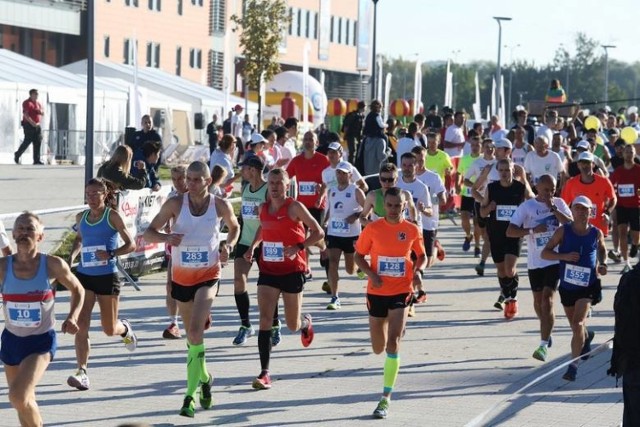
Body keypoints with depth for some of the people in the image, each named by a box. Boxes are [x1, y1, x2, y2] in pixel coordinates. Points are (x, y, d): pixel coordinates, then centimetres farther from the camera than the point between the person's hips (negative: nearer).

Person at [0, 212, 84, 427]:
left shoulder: (53, 265, -11)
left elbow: (77, 290, 6)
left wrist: (72, 317, -10)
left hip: (41, 341, -3)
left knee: (18, 395, -22)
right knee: (23, 401, 17)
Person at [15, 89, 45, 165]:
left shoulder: (38, 104, 18)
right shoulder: (27, 103, -6)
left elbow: (43, 113, 22)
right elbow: (25, 114, -16)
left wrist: (41, 111, -3)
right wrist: (32, 123, -23)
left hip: (37, 125, 7)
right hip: (28, 125, -7)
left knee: (38, 142, -1)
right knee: (27, 141, -7)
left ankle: (37, 160, -2)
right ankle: (17, 155, 12)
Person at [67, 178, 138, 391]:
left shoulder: (112, 216, -6)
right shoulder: (81, 217, 7)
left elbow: (131, 244, -6)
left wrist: (111, 254, -22)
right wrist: (72, 256, 8)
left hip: (107, 277, -3)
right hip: (84, 276, 3)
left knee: (109, 330, 8)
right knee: (81, 325, -12)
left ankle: (125, 329, 45)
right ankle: (82, 373, -13)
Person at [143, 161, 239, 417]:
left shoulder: (220, 205, -5)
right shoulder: (175, 204, -6)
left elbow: (234, 227, 16)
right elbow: (148, 233, -4)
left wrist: (229, 246, -4)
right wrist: (166, 238, -25)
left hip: (209, 274, -2)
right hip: (181, 276, 2)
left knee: (195, 331, -21)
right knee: (192, 334, 14)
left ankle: (190, 395, -17)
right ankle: (204, 378, 41)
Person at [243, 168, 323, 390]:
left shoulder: (294, 207, -11)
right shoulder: (263, 208, 5)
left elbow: (318, 232, -9)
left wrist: (298, 247, -22)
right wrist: (252, 247, 12)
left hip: (292, 270, -3)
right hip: (268, 270, 4)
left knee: (292, 325, 9)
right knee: (265, 320, -11)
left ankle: (306, 323, 48)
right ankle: (265, 373, -11)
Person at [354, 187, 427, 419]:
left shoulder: (413, 230, -2)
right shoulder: (373, 228, -5)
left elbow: (422, 256, 12)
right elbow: (358, 256, 3)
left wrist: (417, 270, -10)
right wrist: (372, 274, -15)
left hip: (401, 292, -1)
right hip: (377, 292, 2)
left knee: (392, 344, -15)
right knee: (378, 348, 13)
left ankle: (385, 399, -12)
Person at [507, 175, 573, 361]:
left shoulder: (559, 203, 2)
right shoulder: (527, 206, -2)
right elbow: (510, 231, -6)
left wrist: (553, 208, -17)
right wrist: (532, 230, -19)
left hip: (555, 260, -2)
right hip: (535, 261, 2)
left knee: (547, 301, -12)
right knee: (538, 302, 14)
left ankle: (544, 345, -14)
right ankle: (546, 332, 41)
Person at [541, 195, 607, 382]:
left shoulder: (596, 233, -4)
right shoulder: (563, 231, -8)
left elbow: (602, 248, 18)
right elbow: (545, 253, -8)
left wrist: (603, 264, -2)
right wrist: (564, 256, -24)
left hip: (588, 286, -2)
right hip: (567, 286, 2)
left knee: (578, 323, -18)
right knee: (575, 327, 19)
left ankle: (573, 364, -15)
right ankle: (587, 337, 55)